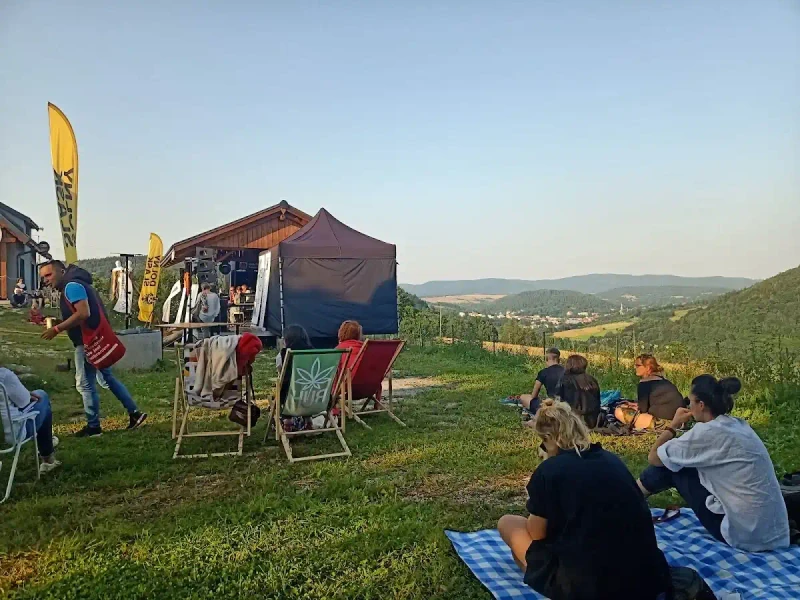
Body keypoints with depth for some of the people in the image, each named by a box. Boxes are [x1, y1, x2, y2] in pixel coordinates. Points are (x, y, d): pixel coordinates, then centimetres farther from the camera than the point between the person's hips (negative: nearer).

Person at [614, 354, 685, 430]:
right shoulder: (664, 380, 16)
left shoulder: (645, 382, -9)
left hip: (662, 422, -9)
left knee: (619, 412, -10)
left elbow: (643, 409, -6)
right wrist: (636, 405, 19)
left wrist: (630, 407, 11)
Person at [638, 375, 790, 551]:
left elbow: (654, 458, -6)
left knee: (672, 466, 5)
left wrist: (674, 425, 6)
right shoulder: (738, 426, 8)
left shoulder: (708, 431, -17)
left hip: (743, 533, -7)